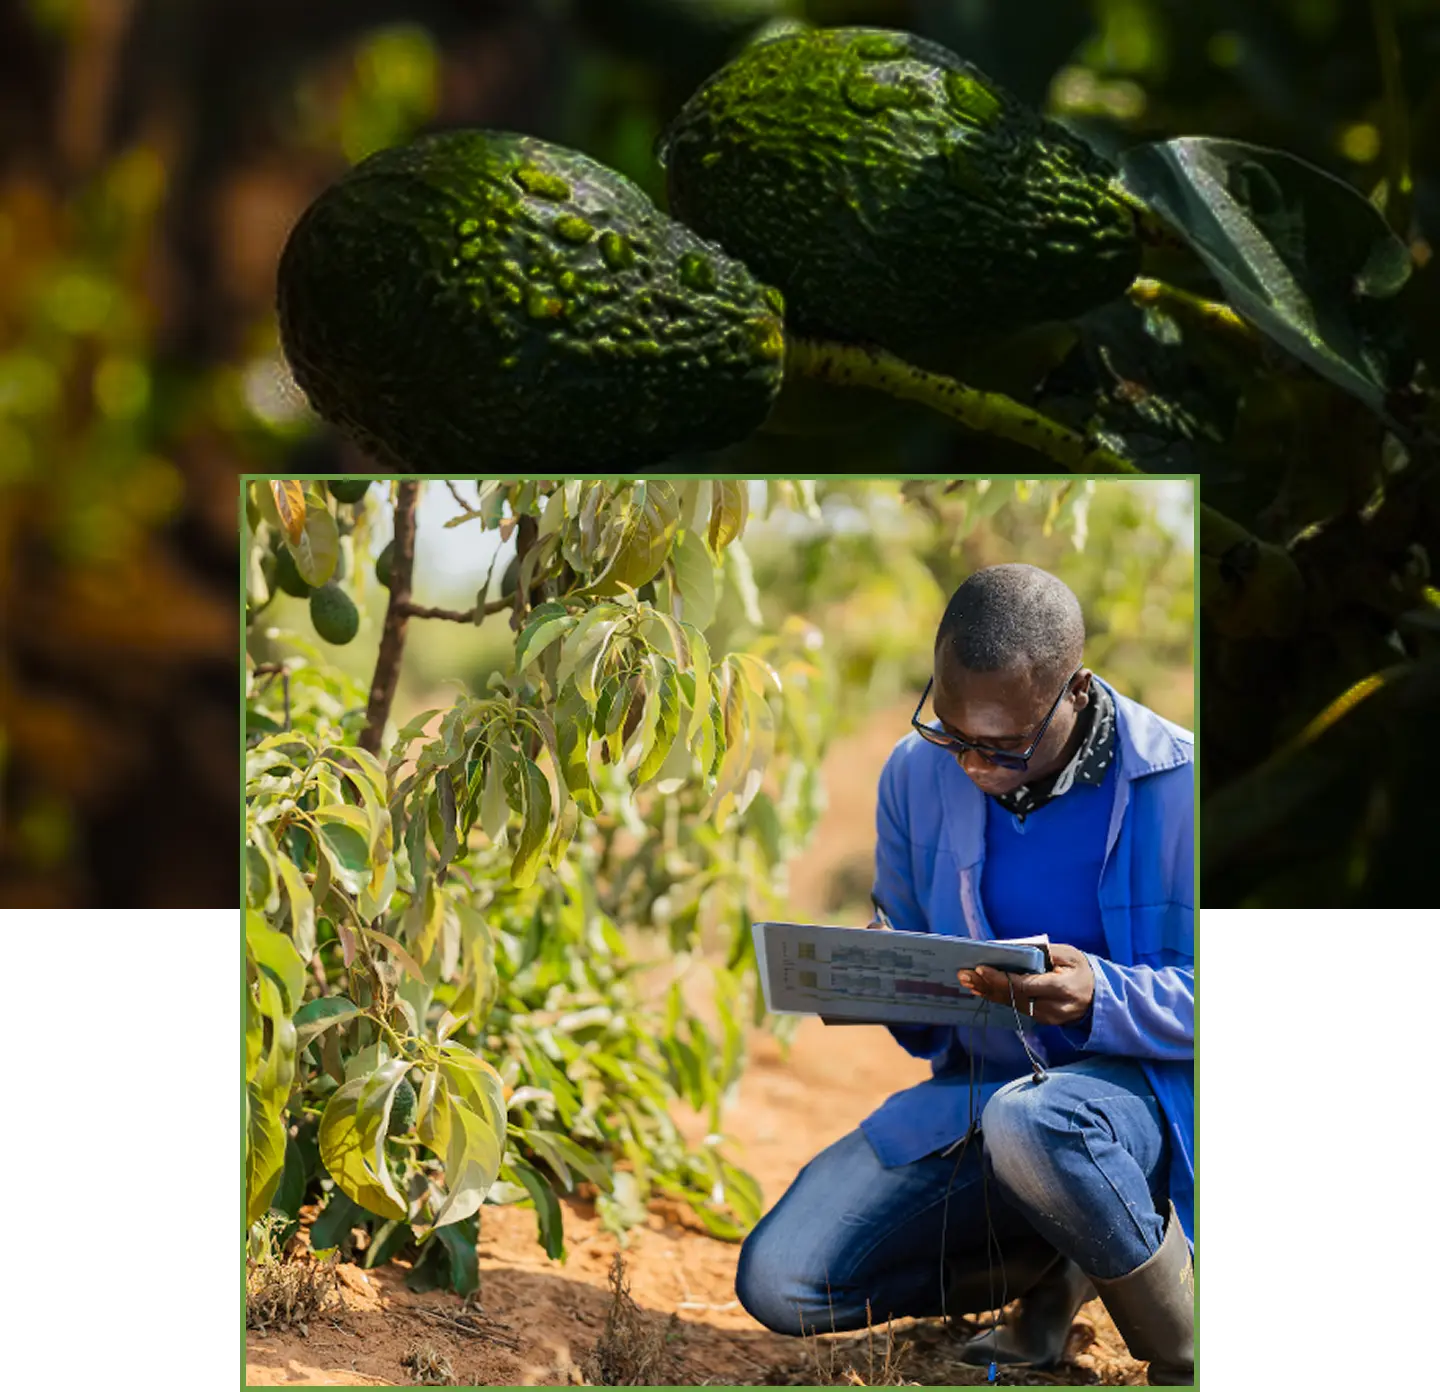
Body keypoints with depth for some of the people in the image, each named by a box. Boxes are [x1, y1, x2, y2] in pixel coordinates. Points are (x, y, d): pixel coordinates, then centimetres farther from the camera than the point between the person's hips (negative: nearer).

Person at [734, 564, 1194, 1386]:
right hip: (972, 1088, 6)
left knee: (1030, 1122, -43)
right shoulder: (917, 773, -1)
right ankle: (1055, 1268, 9)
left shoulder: (1177, 785, -16)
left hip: (1143, 1088, -5)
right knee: (779, 1283, -12)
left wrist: (1100, 996, -33)